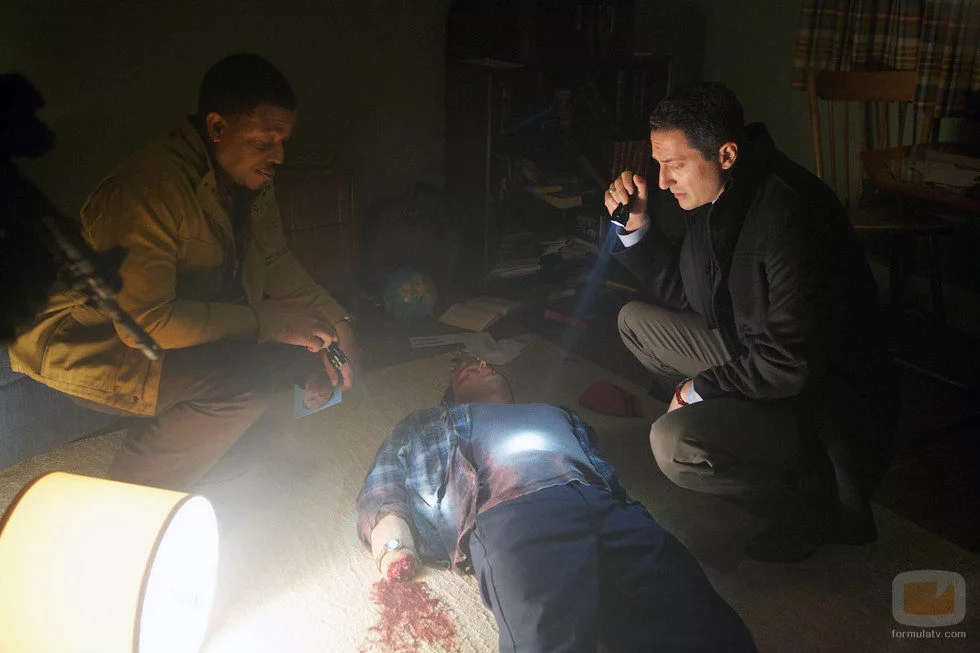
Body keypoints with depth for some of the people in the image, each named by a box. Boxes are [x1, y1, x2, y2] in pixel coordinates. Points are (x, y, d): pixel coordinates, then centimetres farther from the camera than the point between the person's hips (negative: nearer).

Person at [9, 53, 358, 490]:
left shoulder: (250, 176, -2)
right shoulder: (149, 190, -29)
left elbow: (273, 260, 6)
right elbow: (145, 322, -33)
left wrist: (331, 318, -11)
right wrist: (271, 322, -30)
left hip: (189, 320, 9)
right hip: (89, 341, -8)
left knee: (308, 339, -7)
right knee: (240, 383, -31)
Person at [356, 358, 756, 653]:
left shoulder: (558, 414, 47)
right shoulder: (428, 424, 43)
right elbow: (381, 487, 27)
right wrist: (392, 542, 2)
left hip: (612, 504, 3)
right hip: (509, 511, -3)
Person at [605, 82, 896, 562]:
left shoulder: (791, 219, -31)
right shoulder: (706, 194, -3)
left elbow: (792, 365, -30)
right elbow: (680, 294, 9)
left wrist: (700, 388, -15)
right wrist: (636, 225, -6)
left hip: (825, 399, -9)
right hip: (752, 354, 9)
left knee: (674, 444, -29)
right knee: (636, 320, 9)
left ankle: (815, 507, -3)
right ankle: (725, 424, 10)